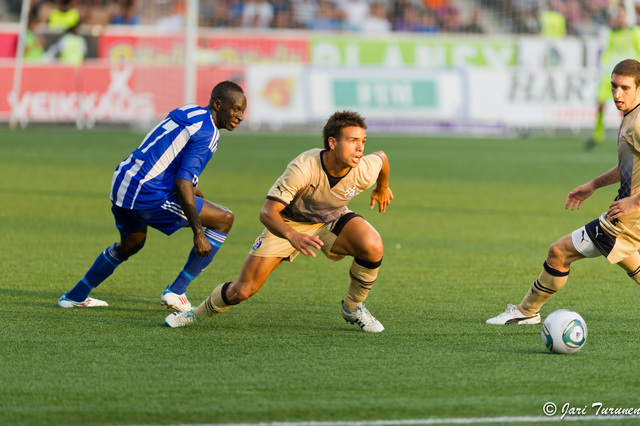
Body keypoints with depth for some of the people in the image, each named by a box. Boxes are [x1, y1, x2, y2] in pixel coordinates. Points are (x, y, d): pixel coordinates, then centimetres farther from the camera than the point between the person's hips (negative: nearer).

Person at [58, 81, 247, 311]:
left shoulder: (189, 112, 14)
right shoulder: (207, 133, -13)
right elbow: (182, 183, -20)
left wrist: (192, 189, 32)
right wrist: (198, 233, -20)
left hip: (121, 182, 9)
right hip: (147, 194, -9)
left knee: (131, 244, 36)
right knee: (224, 219, -1)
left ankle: (75, 296, 45)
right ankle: (176, 291, 3)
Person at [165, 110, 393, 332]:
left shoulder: (364, 172, -27)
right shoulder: (303, 168, -39)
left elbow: (382, 157, -1)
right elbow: (267, 212, -40)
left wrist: (382, 188, 20)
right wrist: (292, 236, -60)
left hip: (331, 221, 3)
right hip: (289, 223, -3)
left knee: (373, 246, -28)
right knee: (243, 290, -7)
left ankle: (353, 308, -1)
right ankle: (198, 313, 25)